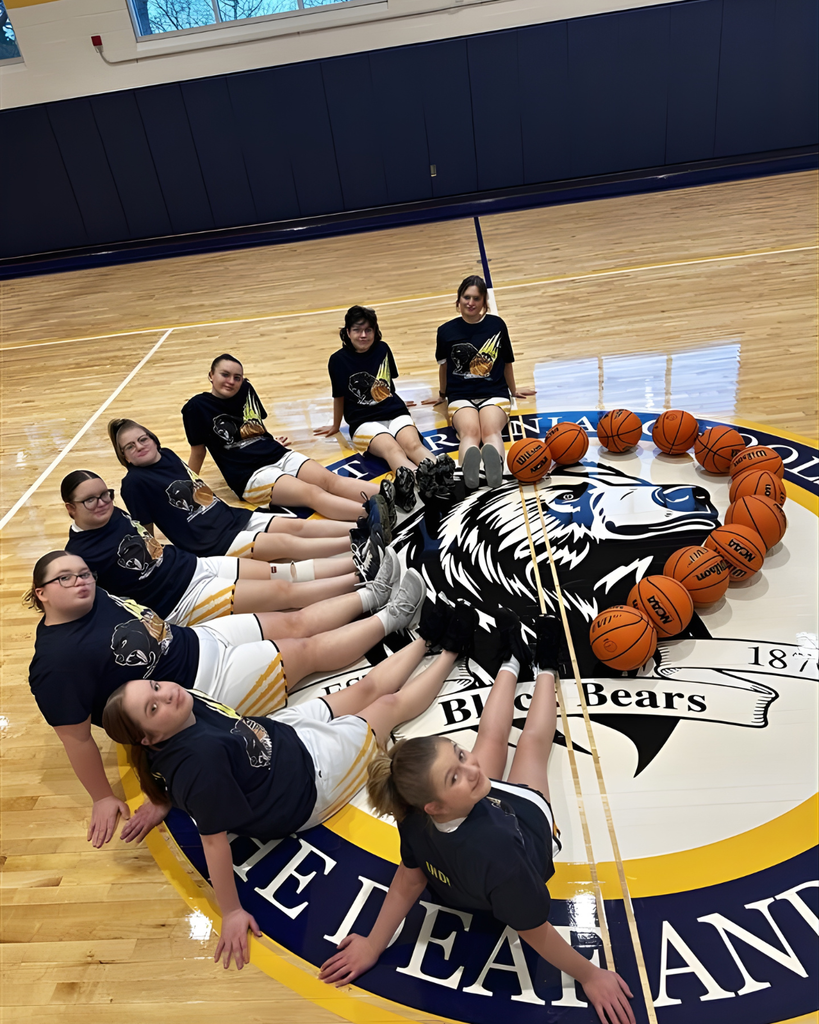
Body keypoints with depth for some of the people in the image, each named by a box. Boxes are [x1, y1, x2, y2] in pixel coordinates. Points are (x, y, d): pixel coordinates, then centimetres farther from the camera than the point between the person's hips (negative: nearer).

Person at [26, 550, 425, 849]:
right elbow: (76, 737, -18)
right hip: (204, 688, -7)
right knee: (309, 651, -3)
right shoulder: (59, 661, -25)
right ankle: (390, 618, 12)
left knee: (299, 620, 6)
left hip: (200, 638, 7)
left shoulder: (95, 598, -2)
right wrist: (104, 798, -12)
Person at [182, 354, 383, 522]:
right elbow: (198, 452, 7)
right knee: (312, 493, -30)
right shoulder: (197, 407, -3)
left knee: (330, 480, -21)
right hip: (249, 474, -5)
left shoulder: (246, 389, 10)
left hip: (280, 455, 6)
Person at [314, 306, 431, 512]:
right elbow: (339, 396, 16)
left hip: (395, 413, 3)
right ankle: (418, 481, -68)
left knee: (413, 444, -32)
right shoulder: (339, 360, 3)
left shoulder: (382, 349, 11)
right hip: (364, 421, -3)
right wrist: (336, 426, 28)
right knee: (391, 449, -37)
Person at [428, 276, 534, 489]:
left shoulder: (497, 325, 9)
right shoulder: (446, 330, 7)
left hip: (494, 394, 1)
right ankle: (469, 466, -68)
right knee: (469, 432, -36)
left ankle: (494, 462, -67)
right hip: (460, 396, -1)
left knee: (491, 430, -36)